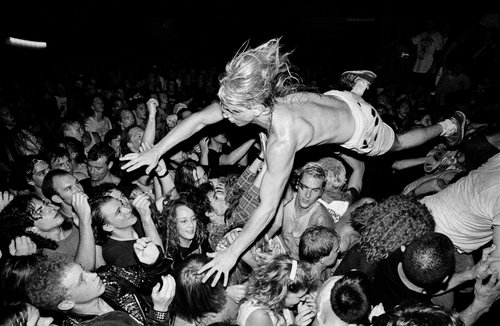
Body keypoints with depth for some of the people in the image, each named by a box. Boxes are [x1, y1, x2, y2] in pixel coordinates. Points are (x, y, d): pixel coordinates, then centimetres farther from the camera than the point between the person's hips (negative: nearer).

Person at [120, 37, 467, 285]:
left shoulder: (282, 141, -46)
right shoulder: (252, 100, -28)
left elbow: (268, 208, -40)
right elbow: (199, 118, -19)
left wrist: (232, 253, -34)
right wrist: (155, 152, -21)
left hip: (360, 130, -5)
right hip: (336, 101, 5)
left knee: (397, 144, 28)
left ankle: (448, 125, 51)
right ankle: (360, 84, 47)